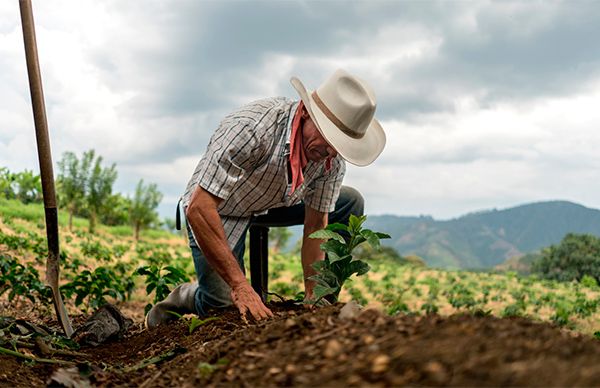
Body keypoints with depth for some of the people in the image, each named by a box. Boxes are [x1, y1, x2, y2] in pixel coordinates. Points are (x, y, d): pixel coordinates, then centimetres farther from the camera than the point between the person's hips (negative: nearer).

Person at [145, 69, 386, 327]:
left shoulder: (333, 158, -19)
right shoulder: (252, 127, -38)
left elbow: (316, 225, -8)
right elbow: (198, 208, -39)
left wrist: (313, 296, -13)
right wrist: (240, 286, -39)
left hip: (273, 204, 6)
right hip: (215, 210, -5)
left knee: (350, 203, -5)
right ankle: (186, 297, 16)